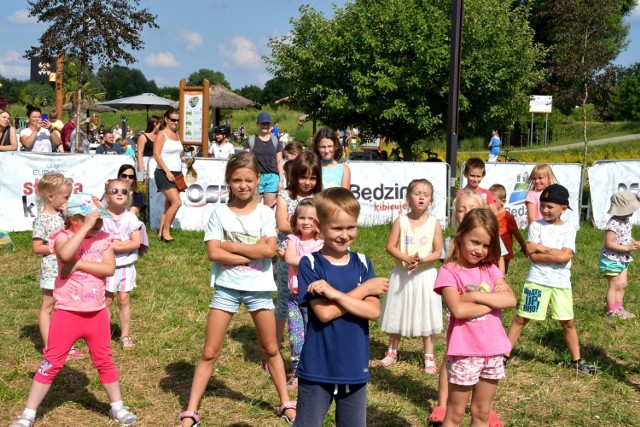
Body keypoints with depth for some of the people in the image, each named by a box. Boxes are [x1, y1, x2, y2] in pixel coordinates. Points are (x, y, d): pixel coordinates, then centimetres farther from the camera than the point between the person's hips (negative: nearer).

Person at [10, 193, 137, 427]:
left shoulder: (103, 239, 0)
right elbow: (65, 254, -36)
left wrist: (79, 264, -21)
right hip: (67, 314, -3)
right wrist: (87, 227, -33)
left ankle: (117, 407, 29)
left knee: (104, 362, 14)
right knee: (51, 363, 3)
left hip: (97, 314, 3)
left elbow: (109, 269, -14)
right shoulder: (63, 237, -11)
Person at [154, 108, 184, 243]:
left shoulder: (176, 135, 15)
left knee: (169, 205, 7)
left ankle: (161, 232, 14)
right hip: (164, 174, -8)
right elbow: (156, 155, -15)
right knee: (177, 202, -17)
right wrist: (167, 172, -20)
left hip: (176, 174, 8)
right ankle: (165, 231, -5)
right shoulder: (161, 135, -7)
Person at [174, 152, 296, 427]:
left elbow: (269, 250, -15)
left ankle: (286, 404, 29)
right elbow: (213, 253, -13)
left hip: (258, 287, 1)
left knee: (270, 349, 15)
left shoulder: (265, 213, -2)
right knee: (209, 353, 3)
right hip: (226, 287, 0)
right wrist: (252, 254, -15)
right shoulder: (220, 213, -3)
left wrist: (229, 245, -13)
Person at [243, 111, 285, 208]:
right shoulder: (250, 140, 4)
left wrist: (281, 180, 5)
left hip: (272, 177, 1)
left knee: (269, 208, 4)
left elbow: (279, 162, 11)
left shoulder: (275, 141, 9)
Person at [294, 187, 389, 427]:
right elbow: (324, 313, -19)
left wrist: (335, 293, -22)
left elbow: (373, 311, -10)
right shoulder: (310, 264, -9)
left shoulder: (362, 264, 2)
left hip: (355, 370, 4)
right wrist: (365, 288, -13)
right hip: (317, 370, -3)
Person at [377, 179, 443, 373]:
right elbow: (390, 247, -6)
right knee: (397, 314, 13)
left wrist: (422, 260, -22)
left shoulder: (434, 224, -5)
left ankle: (429, 357, 16)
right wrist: (406, 258, -21)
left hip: (425, 275, -1)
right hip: (402, 274, 1)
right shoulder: (401, 221, -5)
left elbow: (437, 252, -5)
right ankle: (392, 352, 29)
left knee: (426, 317, 5)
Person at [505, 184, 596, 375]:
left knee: (568, 322, 11)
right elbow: (532, 255, -12)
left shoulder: (569, 229, 0)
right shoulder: (536, 225, -3)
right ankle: (504, 355, 11)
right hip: (537, 281, -1)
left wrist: (541, 248, -13)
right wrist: (555, 254, -15)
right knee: (521, 318, 3)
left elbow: (565, 257, -13)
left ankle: (576, 361, 25)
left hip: (561, 283, 2)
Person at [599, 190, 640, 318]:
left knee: (622, 284, 13)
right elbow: (609, 243, -27)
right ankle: (611, 311, 12)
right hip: (612, 259, -9)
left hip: (623, 259, 9)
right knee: (614, 285, 0)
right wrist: (627, 248, -25)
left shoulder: (626, 220, 3)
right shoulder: (613, 224, -26)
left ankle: (618, 308, 25)